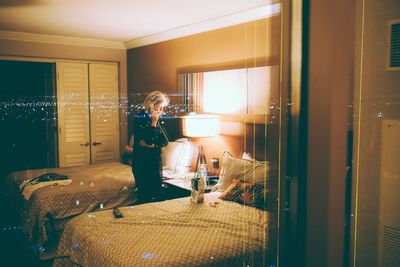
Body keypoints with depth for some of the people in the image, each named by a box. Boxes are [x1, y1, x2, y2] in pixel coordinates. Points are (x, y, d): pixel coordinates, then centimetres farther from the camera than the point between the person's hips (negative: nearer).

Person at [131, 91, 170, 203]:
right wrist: (154, 122, -17)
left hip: (155, 159, 7)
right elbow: (148, 140, -21)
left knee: (156, 192, 10)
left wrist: (150, 143, -12)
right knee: (145, 196, -2)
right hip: (143, 161, -7)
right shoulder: (140, 117, -10)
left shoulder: (155, 118, 9)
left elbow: (165, 142, 3)